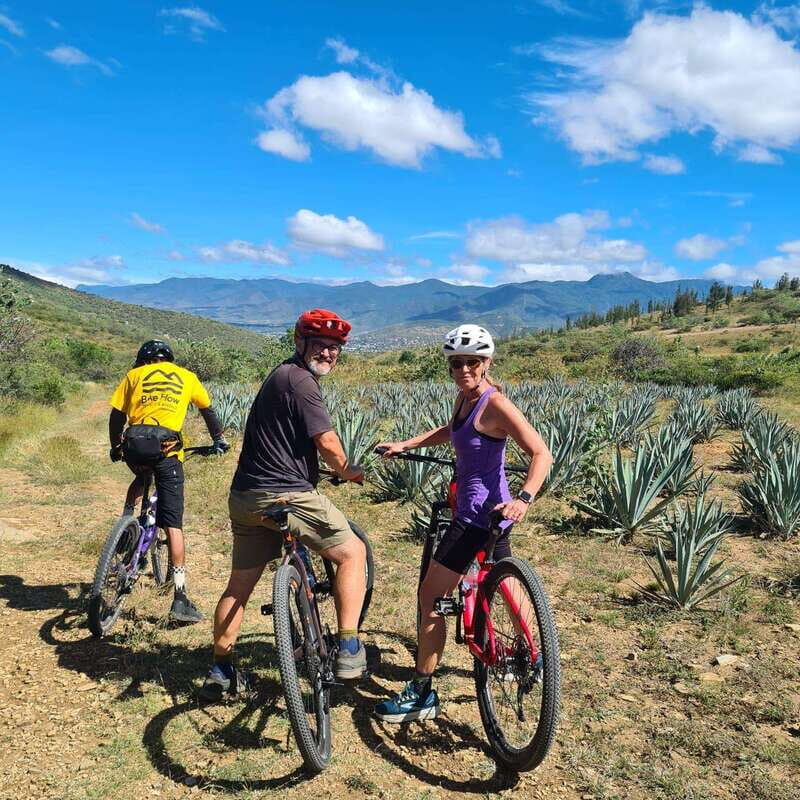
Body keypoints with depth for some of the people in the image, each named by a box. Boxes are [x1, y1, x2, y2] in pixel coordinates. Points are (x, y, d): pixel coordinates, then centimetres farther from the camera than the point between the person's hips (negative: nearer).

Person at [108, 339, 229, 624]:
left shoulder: (134, 374, 19)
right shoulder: (187, 376, 22)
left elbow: (116, 416, 15)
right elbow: (208, 411, 31)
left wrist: (115, 448, 30)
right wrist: (219, 440, 45)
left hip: (134, 444, 1)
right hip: (167, 447, -1)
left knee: (141, 478, 39)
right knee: (173, 524, -1)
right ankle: (180, 598, -5)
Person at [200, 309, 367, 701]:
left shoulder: (280, 375, 19)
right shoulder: (300, 381, -13)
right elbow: (327, 442, -15)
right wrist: (346, 471, 5)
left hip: (246, 496, 10)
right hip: (286, 494, -10)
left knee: (239, 585, 17)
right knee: (353, 551, 3)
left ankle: (220, 672, 28)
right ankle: (349, 650, 3)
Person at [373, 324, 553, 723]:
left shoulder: (495, 404, -19)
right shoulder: (464, 398, 6)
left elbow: (542, 454, -23)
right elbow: (451, 431, 27)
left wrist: (524, 499, -38)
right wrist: (403, 444, 21)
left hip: (480, 513, -10)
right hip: (482, 509, 10)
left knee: (430, 597, -3)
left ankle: (421, 695, 8)